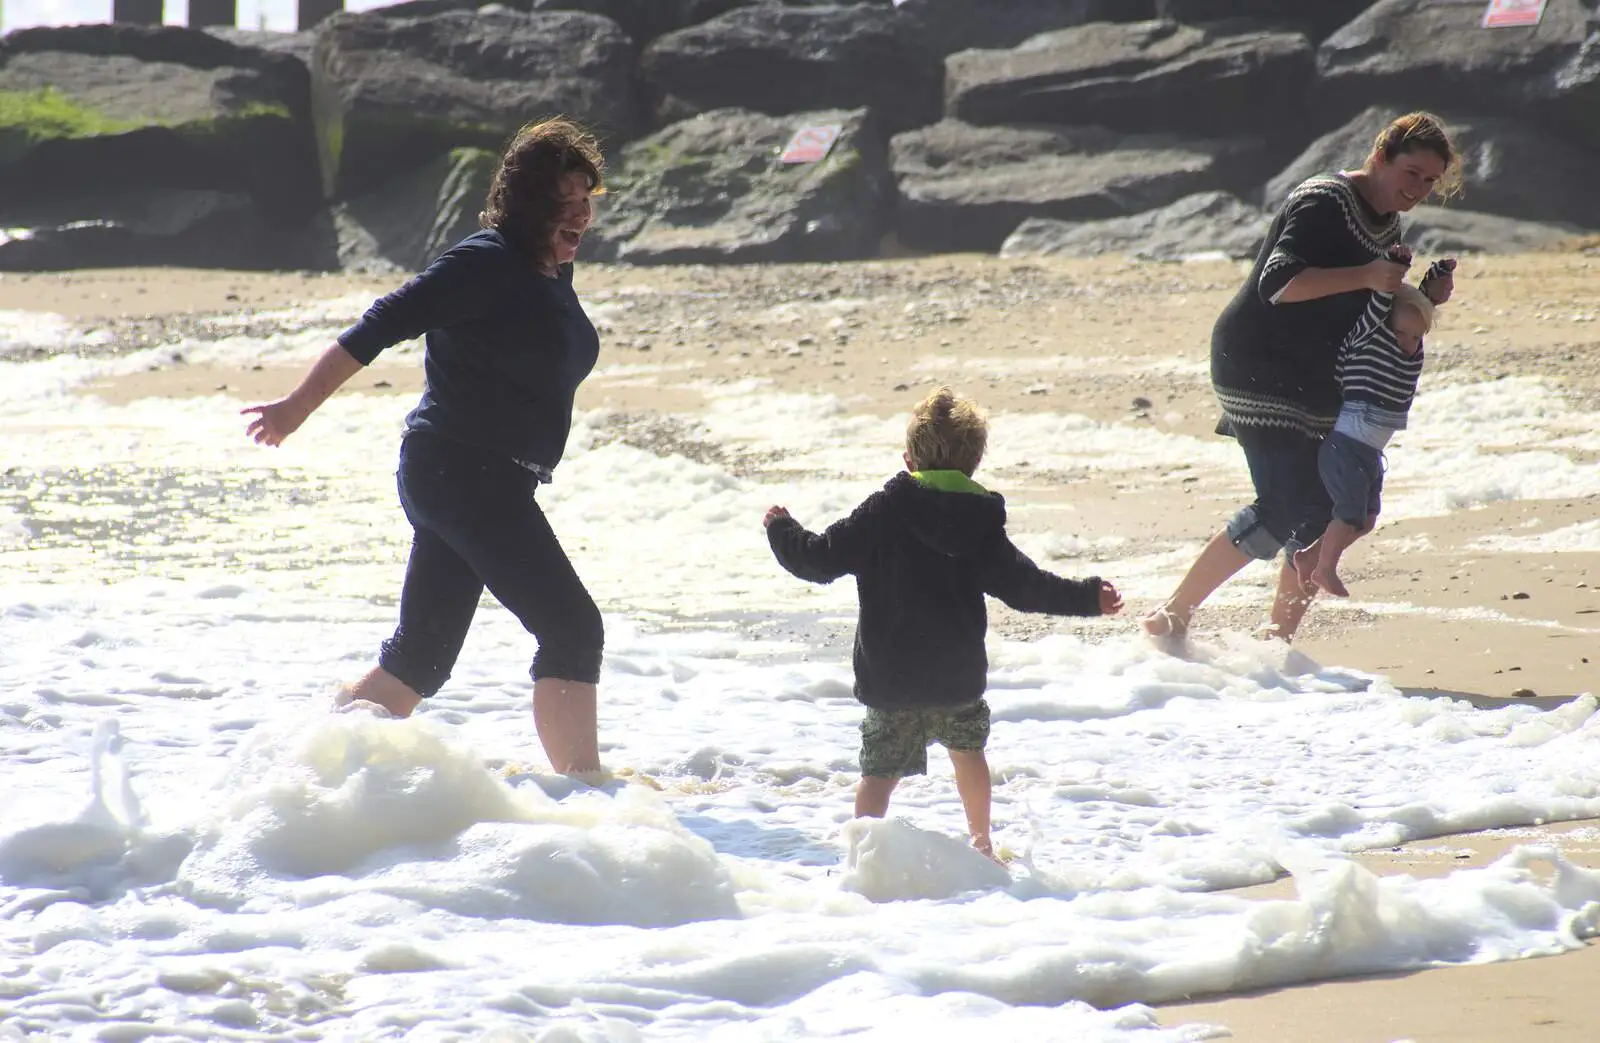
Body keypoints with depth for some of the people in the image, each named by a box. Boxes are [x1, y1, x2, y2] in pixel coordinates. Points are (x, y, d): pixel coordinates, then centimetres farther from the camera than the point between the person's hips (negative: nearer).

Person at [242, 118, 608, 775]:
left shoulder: (550, 276, 15)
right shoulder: (489, 262, -14)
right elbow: (385, 325, -16)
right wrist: (300, 407, -17)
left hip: (487, 483, 10)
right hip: (464, 472, -10)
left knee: (420, 655, 10)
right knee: (572, 629, -11)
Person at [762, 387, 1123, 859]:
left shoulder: (881, 512, -7)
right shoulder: (981, 526, -3)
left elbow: (821, 559, -6)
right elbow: (1024, 586, -6)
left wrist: (782, 530, 13)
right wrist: (1088, 596, 4)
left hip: (889, 679, -2)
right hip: (959, 677, 2)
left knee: (879, 771, 0)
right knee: (968, 749, 26)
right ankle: (981, 841, 36)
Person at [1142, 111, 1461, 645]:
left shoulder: (1387, 226, 14)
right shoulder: (1324, 203, -15)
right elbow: (1279, 281, -27)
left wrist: (1424, 299, 2)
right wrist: (1364, 276, -34)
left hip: (1319, 388, 10)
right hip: (1260, 367, -10)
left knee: (1325, 512, 4)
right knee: (1282, 512, -18)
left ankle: (1276, 641, 12)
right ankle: (1172, 616, -11)